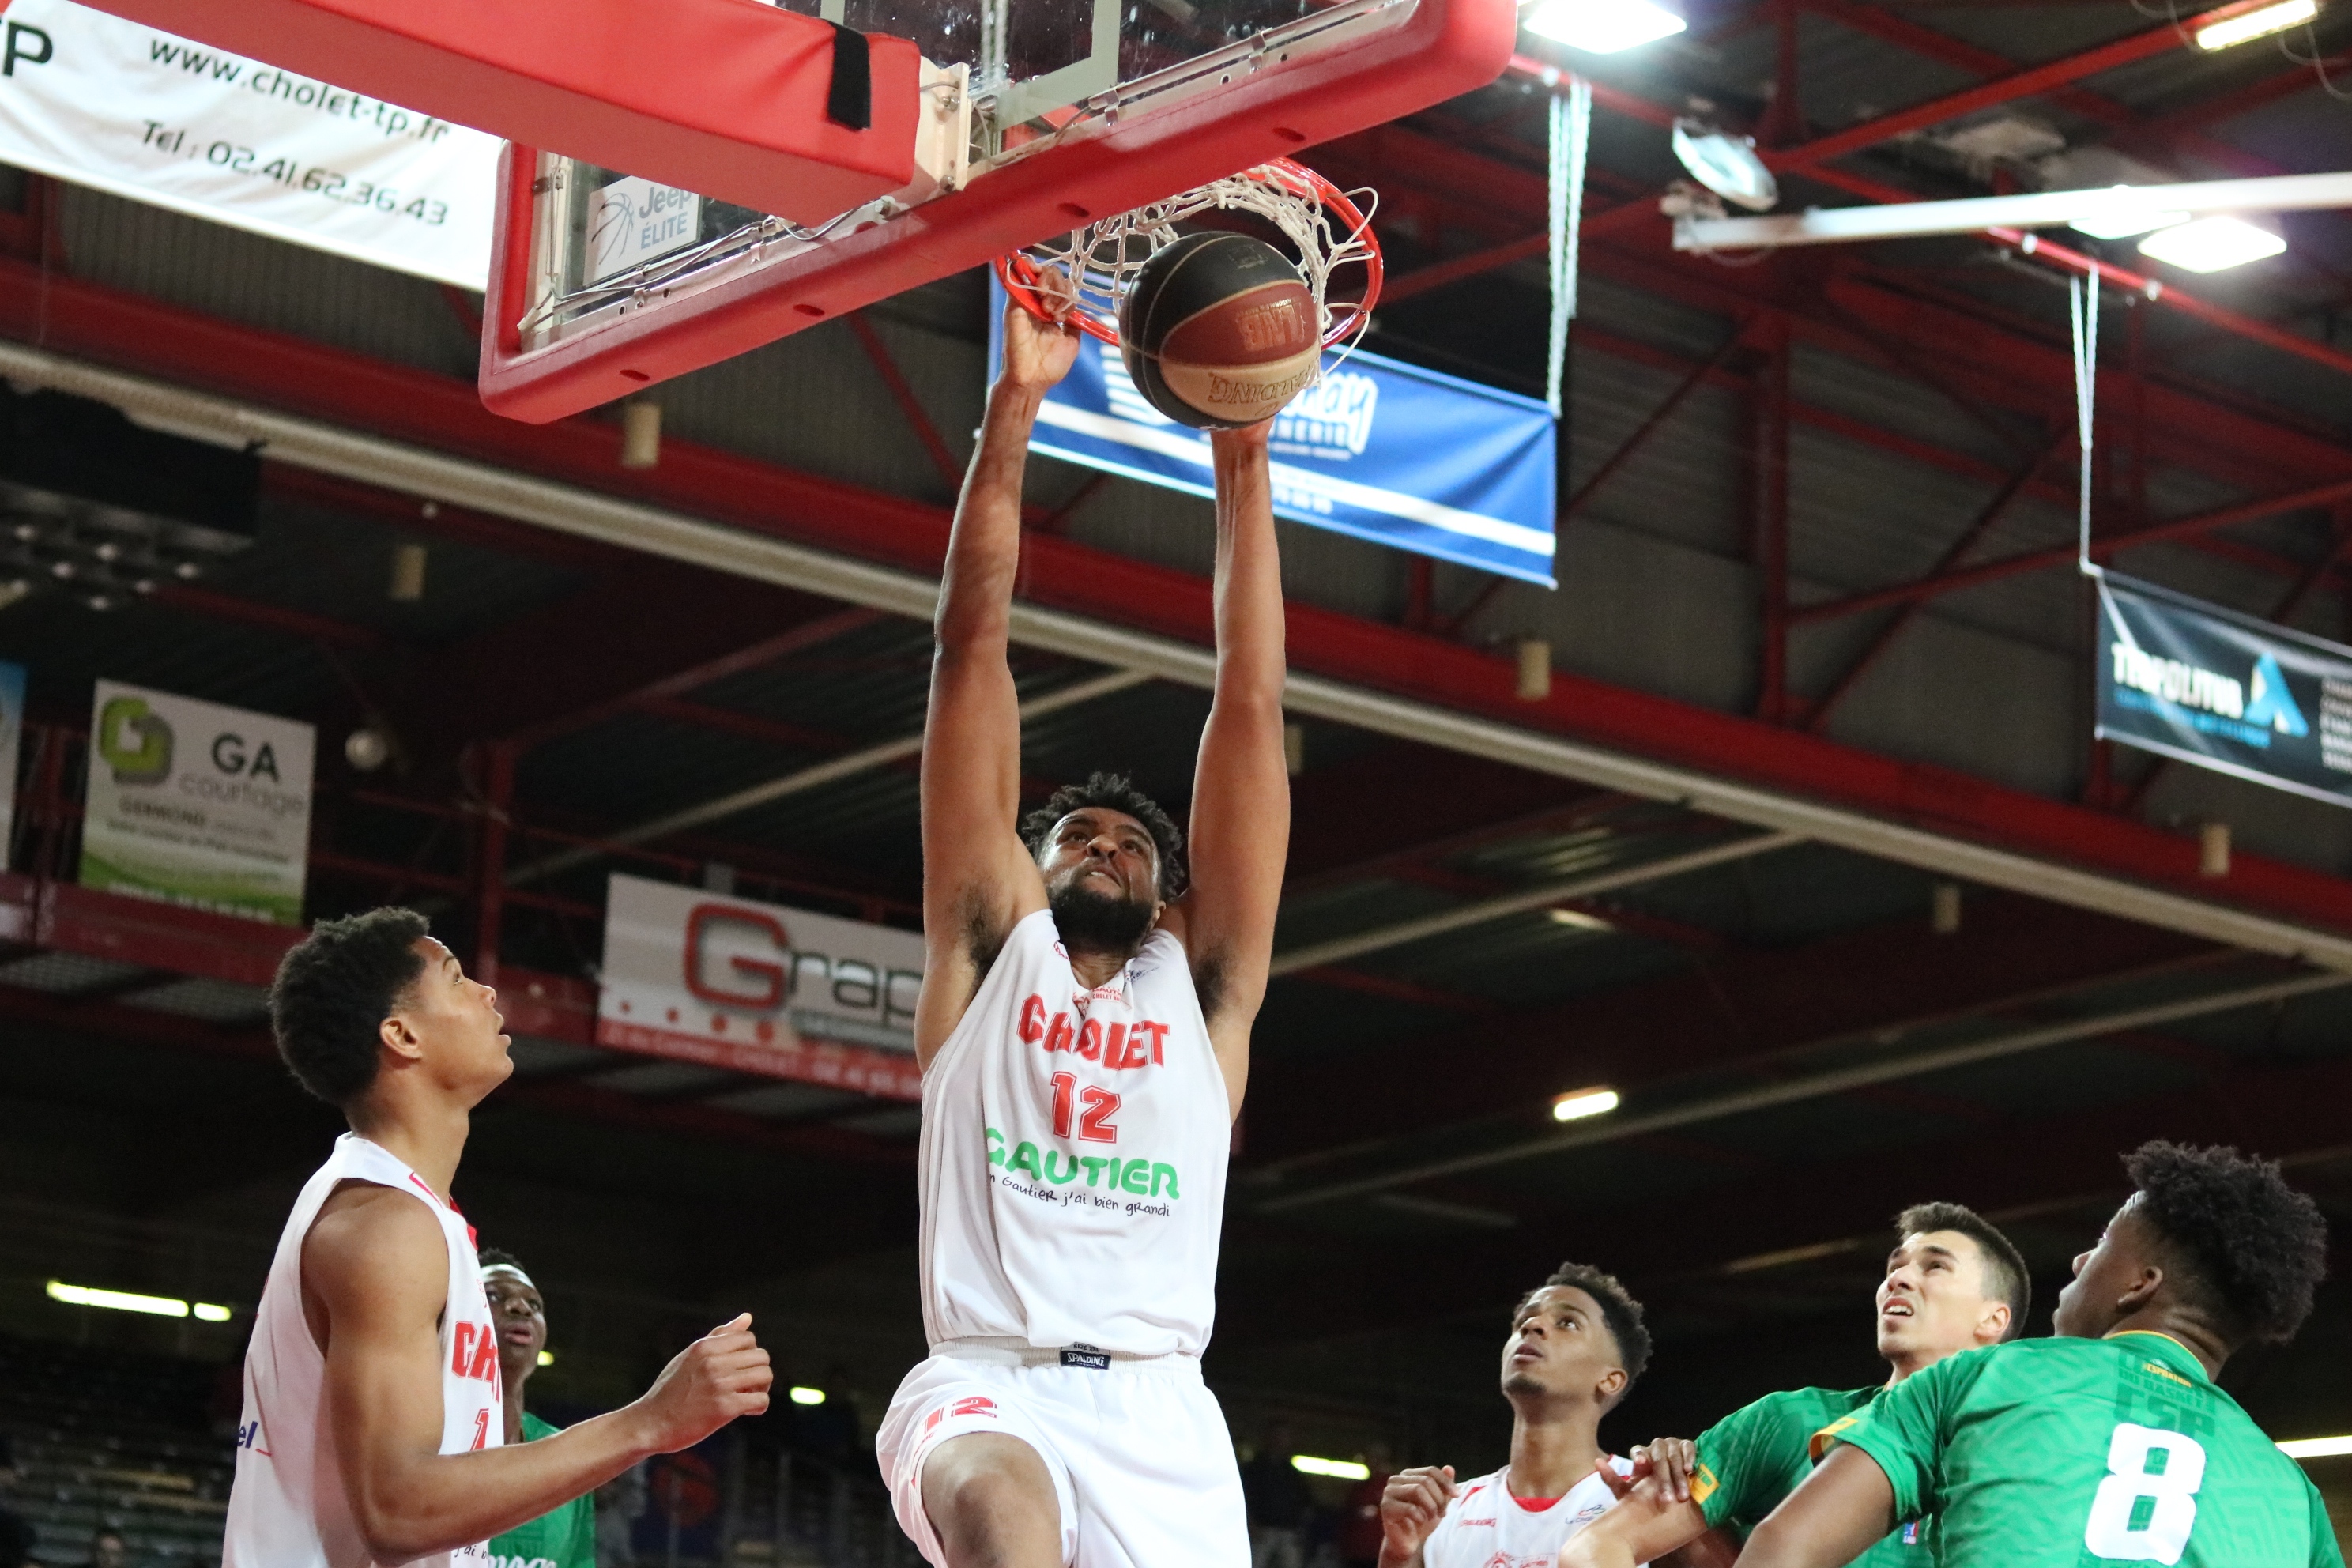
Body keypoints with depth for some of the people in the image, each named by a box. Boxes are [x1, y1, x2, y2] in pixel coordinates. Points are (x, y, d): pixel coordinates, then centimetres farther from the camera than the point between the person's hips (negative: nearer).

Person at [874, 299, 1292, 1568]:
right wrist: (1012, 410, 9)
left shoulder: (1206, 985, 19)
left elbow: (1250, 707, 14)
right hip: (987, 1384, -2)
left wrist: (1242, 463, 11)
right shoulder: (990, 943, 17)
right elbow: (973, 649, 13)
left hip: (1159, 1416, 2)